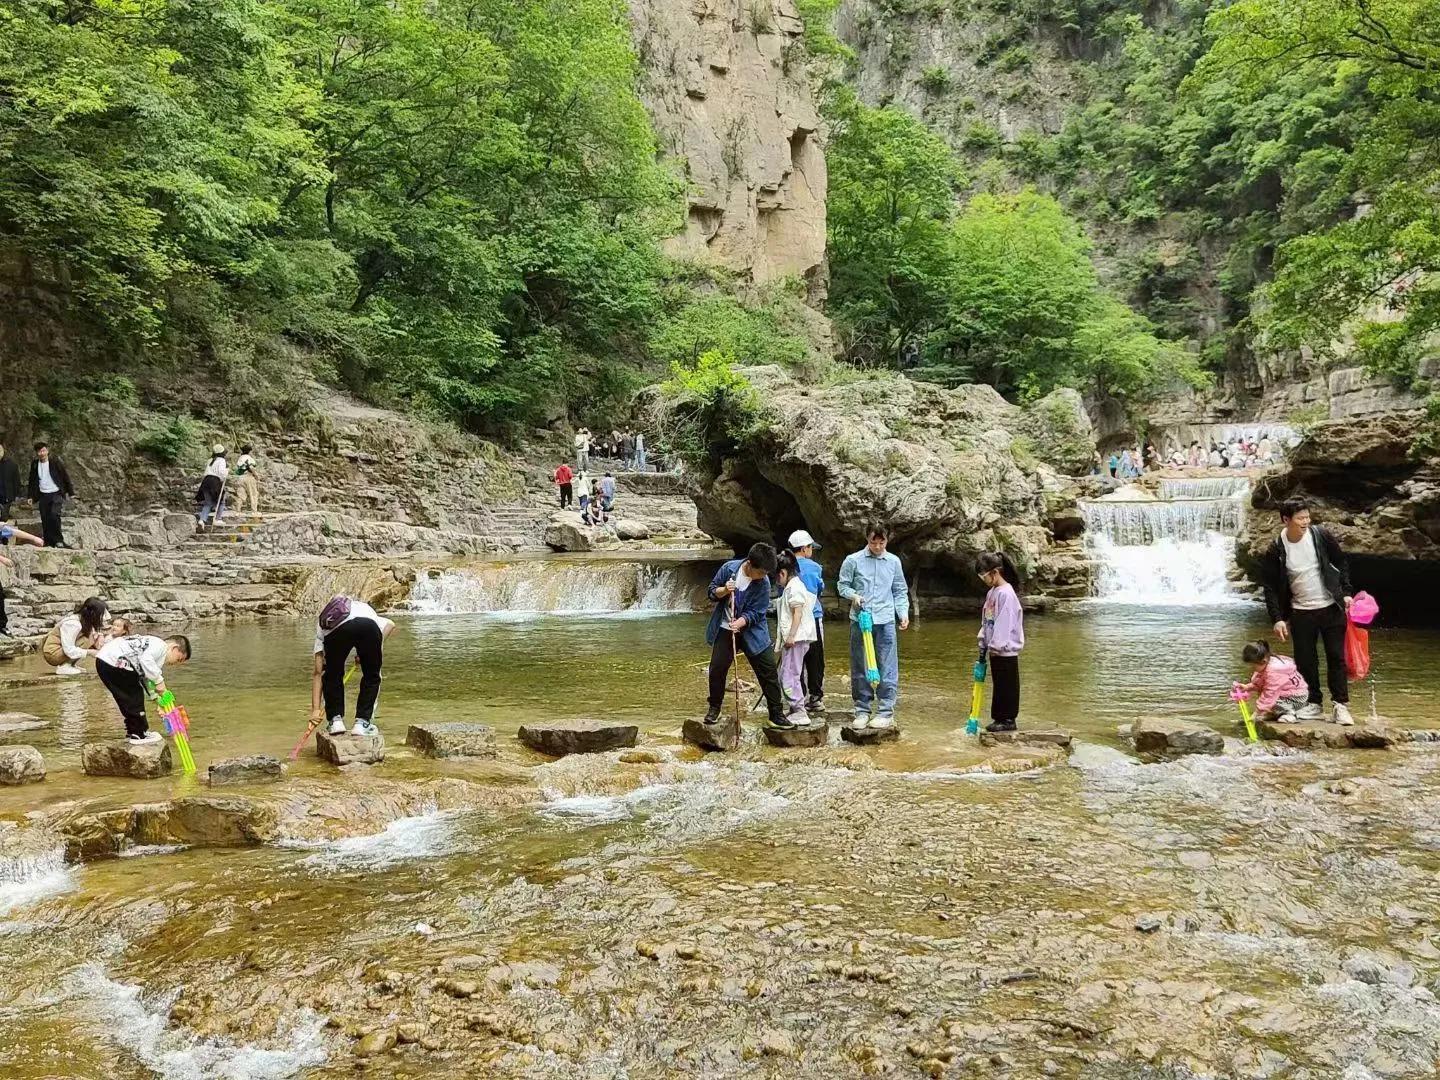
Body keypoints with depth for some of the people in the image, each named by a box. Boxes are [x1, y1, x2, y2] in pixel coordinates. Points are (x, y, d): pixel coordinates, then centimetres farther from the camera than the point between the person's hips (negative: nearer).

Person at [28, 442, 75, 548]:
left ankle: (59, 540, -12)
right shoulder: (34, 464, 7)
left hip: (56, 494, -4)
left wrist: (71, 492, -3)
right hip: (43, 495, 4)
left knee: (54, 514, -22)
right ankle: (48, 542, 10)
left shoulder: (55, 461, -5)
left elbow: (66, 477, -1)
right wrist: (31, 496, 13)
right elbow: (32, 481, 17)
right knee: (45, 519, 3)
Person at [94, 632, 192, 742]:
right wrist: (159, 680, -17)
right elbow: (145, 659, -25)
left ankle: (133, 731, 31)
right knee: (134, 696, 2)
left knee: (127, 699, 21)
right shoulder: (161, 645, -6)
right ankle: (139, 734, 10)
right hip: (114, 662, -10)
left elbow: (146, 678, 28)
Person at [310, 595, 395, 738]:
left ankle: (336, 720, 24)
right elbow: (390, 624, 28)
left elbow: (318, 673, 36)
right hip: (368, 624, 0)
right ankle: (362, 722, 21)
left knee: (331, 676, 28)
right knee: (371, 676, 24)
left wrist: (316, 709, 36)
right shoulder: (366, 608, 48)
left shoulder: (321, 625, 41)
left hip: (334, 630, 0)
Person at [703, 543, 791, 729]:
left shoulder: (763, 583, -15)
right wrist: (724, 590, -23)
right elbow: (711, 592, -2)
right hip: (725, 629, 1)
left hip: (751, 631, 0)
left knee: (769, 671, -4)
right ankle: (714, 708, 20)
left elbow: (755, 612, -15)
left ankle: (777, 714, 5)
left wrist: (740, 622, -33)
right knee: (717, 668, -2)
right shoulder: (729, 568, -12)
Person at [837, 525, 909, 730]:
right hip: (860, 620, 0)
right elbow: (842, 585, 7)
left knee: (888, 669, -2)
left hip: (885, 621, 1)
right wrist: (853, 595, -12)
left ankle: (886, 712, 4)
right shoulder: (853, 560, 1)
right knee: (859, 669, 5)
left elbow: (900, 591, 13)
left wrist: (903, 613, 0)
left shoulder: (894, 562, 7)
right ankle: (862, 711, 14)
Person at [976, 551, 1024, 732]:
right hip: (994, 649, 9)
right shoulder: (992, 592, 12)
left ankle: (1008, 720, 6)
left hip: (1005, 650, -9)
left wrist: (995, 645, -19)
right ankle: (999, 717, 19)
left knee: (1007, 686, 0)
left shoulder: (1006, 593, -17)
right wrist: (982, 638, 9)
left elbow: (1004, 623, -20)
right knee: (998, 685, 13)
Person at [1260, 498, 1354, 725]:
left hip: (1331, 607, 0)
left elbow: (1342, 562, 4)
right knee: (1305, 661, 5)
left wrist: (1345, 592, -1)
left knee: (1336, 657, 1)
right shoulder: (1275, 551, -10)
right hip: (1301, 613, 0)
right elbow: (1271, 587, -4)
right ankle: (1314, 704, 19)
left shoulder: (1321, 535, -9)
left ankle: (1341, 705, 8)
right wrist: (1277, 618, -10)